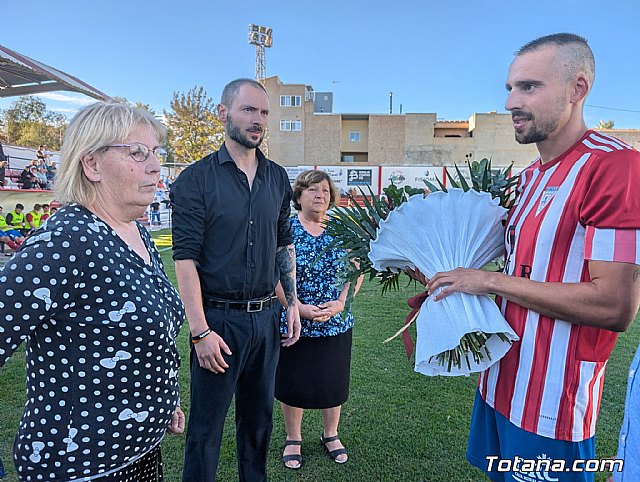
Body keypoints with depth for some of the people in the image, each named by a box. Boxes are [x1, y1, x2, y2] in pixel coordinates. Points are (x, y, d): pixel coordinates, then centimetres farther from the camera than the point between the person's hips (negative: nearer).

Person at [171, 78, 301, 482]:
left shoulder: (278, 178, 7)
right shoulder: (196, 179, -8)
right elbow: (186, 258, -12)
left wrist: (293, 303, 10)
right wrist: (201, 331, -16)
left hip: (266, 317, 5)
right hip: (218, 318, -4)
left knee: (260, 416, 19)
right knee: (206, 425, 8)